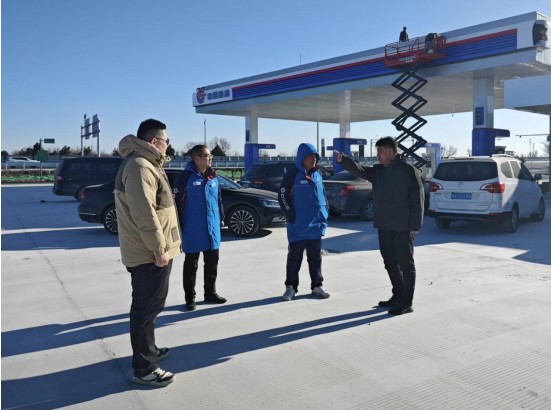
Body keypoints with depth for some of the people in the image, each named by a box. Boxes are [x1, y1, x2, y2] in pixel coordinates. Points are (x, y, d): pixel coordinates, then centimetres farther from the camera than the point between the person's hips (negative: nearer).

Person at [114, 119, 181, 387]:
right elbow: (144, 214, -27)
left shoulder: (144, 164, 16)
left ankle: (148, 351, 37)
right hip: (150, 254, -11)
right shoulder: (139, 167, -20)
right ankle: (144, 368, 6)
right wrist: (159, 249, -24)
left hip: (148, 252, 11)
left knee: (148, 306, 22)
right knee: (146, 308, -3)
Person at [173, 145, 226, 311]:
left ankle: (210, 293, 29)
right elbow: (177, 202, -11)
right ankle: (190, 298, 17)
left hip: (212, 229, 6)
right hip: (193, 231, -6)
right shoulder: (186, 177, -11)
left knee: (212, 263, 14)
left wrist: (221, 218, 15)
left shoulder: (213, 177, 8)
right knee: (191, 265, 6)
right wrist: (179, 225, -13)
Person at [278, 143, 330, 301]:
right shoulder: (293, 175, -8)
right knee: (294, 257, 3)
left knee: (315, 257, 12)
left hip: (316, 225, 5)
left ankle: (317, 286, 21)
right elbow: (283, 196, -8)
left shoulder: (318, 175, 10)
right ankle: (291, 287, 13)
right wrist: (291, 216, -12)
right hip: (298, 227, -5)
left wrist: (325, 213, 9)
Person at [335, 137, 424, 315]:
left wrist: (415, 225, -14)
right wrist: (343, 160, -20)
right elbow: (359, 170, -2)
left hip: (402, 227, -7)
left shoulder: (408, 170, -9)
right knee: (390, 262, 15)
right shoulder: (378, 170, 11)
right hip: (384, 226, 7)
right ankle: (398, 296, 29)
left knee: (405, 263, 0)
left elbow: (418, 198, -11)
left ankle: (407, 303, 6)